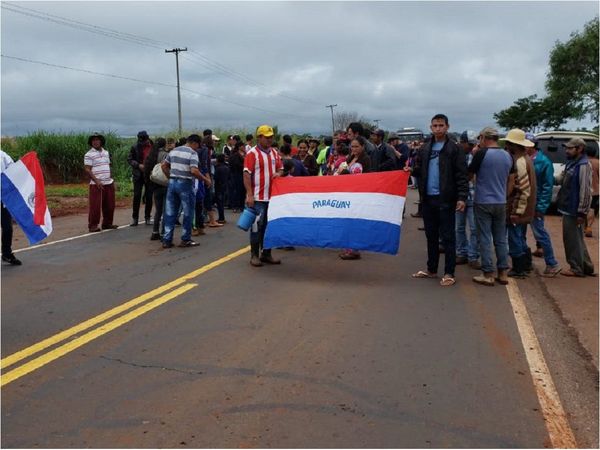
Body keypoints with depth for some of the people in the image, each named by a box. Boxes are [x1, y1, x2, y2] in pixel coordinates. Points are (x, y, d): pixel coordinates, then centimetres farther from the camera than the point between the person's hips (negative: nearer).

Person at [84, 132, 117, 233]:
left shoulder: (106, 152, 15)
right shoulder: (89, 155, -5)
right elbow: (87, 170, -10)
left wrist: (111, 179, 13)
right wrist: (96, 181, -18)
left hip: (108, 183, 6)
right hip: (96, 184, -6)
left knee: (109, 205, 10)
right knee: (95, 206, -6)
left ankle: (107, 223, 22)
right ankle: (93, 225, 2)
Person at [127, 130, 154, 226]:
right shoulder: (135, 147, -3)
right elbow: (129, 159, 2)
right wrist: (138, 165, -13)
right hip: (138, 175, 0)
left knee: (149, 197, 6)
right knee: (136, 196, 0)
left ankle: (147, 217, 16)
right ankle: (135, 218, 8)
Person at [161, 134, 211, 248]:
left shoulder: (174, 151, 12)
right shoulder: (192, 153, -9)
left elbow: (163, 165, 15)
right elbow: (194, 171, -21)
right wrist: (205, 179, -10)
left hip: (172, 183, 6)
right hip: (185, 184, -6)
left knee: (170, 213, 9)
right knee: (187, 213, 6)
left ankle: (167, 240, 10)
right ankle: (185, 240, 12)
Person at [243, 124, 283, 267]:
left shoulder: (274, 153, 13)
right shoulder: (252, 153, -7)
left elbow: (280, 168, 22)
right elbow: (246, 175, -12)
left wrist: (278, 173, -4)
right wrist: (249, 195, -19)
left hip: (272, 196, 7)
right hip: (257, 197, -6)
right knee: (257, 226, -1)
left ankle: (266, 254, 21)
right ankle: (254, 255, 9)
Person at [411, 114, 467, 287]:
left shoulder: (454, 148, -4)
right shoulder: (426, 149, 13)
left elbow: (461, 175, -8)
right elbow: (420, 170, 18)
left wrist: (462, 197, -17)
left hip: (445, 200, -6)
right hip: (428, 198, 6)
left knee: (448, 237, 1)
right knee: (431, 235, 13)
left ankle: (449, 273, 8)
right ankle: (431, 269, 24)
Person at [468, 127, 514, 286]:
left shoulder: (482, 153, -12)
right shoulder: (507, 156, 5)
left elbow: (469, 174, -2)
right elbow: (509, 180, 15)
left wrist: (475, 155, 4)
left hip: (483, 202, -5)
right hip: (501, 203, 5)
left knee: (485, 239, 0)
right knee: (501, 239, 11)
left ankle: (488, 274, 2)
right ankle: (503, 273, 15)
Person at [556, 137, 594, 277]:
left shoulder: (583, 165, -17)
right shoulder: (571, 163, 12)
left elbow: (585, 190, -21)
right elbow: (562, 179, 17)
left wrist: (582, 212, -22)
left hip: (574, 210, -10)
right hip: (568, 207, 10)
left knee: (572, 239, 0)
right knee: (575, 238, 17)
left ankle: (577, 269, 11)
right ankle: (586, 266, 27)